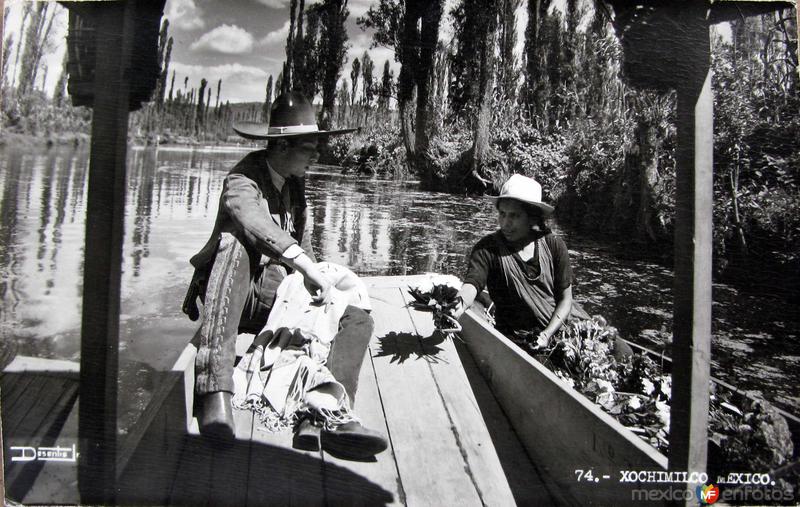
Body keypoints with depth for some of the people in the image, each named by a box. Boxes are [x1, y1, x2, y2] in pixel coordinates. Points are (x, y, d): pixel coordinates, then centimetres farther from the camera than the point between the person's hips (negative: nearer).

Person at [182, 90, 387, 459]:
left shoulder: (295, 185, 15)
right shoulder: (242, 180, -11)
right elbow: (254, 222, -34)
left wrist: (317, 284, 4)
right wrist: (307, 267, -45)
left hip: (275, 297, 7)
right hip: (235, 294, -7)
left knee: (358, 319, -11)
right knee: (233, 244, -38)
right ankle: (215, 389, -48)